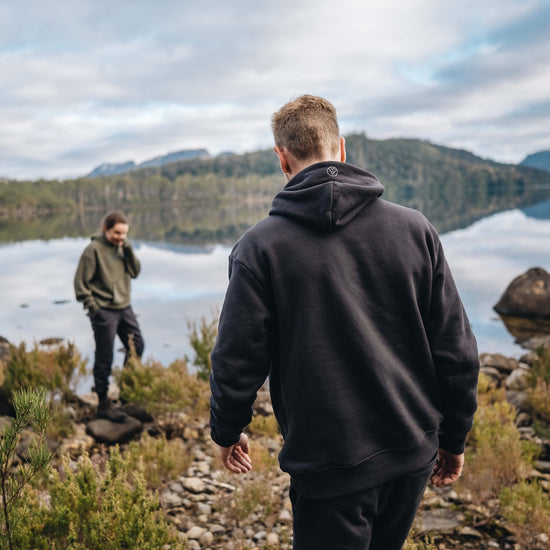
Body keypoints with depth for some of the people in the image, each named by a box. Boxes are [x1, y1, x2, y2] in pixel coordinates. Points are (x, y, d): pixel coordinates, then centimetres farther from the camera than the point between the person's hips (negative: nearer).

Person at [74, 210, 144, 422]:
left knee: (137, 346, 11)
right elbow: (81, 282, -11)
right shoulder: (94, 249, -12)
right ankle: (104, 403, 10)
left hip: (124, 307, 7)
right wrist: (92, 307, -13)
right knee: (104, 358, 0)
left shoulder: (123, 247, 7)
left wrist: (128, 250, -10)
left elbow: (135, 272, 2)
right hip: (104, 311, -7)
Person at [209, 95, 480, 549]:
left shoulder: (260, 246, -12)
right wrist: (453, 438, 13)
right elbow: (457, 352, 0)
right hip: (413, 456, 4)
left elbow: (237, 360, -7)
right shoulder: (414, 228, -3)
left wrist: (227, 433, 12)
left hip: (327, 464, -4)